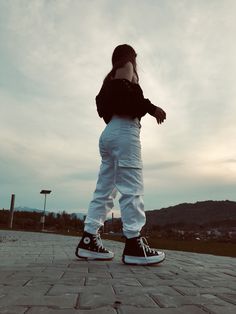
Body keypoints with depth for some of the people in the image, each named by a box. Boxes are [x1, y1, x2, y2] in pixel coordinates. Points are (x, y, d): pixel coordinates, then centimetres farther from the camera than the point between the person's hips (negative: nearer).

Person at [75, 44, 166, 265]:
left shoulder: (110, 77, 32)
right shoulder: (127, 67, 9)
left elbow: (102, 102, 19)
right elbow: (122, 91, -12)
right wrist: (151, 108, -10)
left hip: (109, 131, 8)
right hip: (124, 129, -8)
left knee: (104, 189, 2)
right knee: (131, 188, -12)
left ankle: (89, 240, 0)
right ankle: (134, 244, -13)